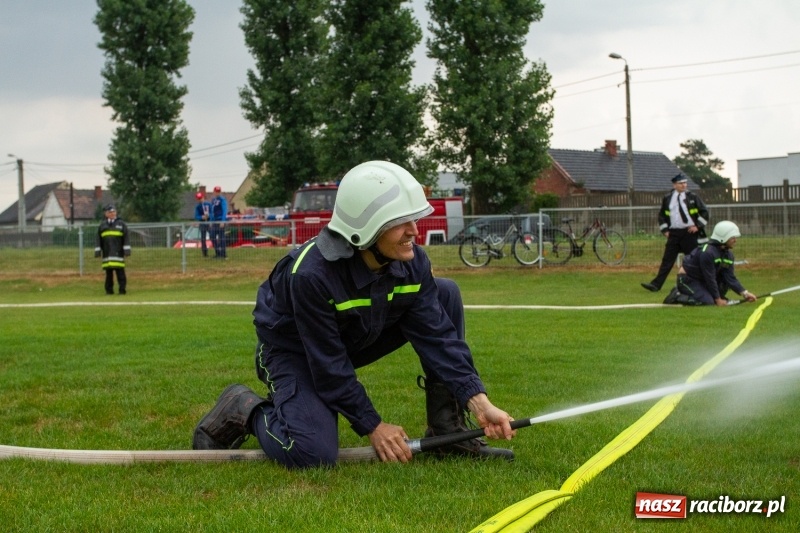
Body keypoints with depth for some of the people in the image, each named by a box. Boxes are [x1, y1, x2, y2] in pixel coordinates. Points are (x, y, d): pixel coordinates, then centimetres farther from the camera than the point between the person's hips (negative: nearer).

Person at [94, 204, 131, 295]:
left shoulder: (121, 224, 7)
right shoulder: (102, 225, 14)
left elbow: (126, 238, 5)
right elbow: (98, 240, 15)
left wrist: (127, 250, -2)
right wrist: (97, 251, 9)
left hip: (118, 253, -2)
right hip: (107, 254, 2)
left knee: (120, 272, -5)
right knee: (108, 273, 4)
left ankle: (122, 289, -1)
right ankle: (109, 290, 9)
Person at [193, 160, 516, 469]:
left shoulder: (413, 263, -17)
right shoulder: (311, 273, -36)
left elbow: (438, 336, -16)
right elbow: (329, 365, -28)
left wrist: (479, 404, -26)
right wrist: (373, 426, -22)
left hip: (359, 339, 7)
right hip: (293, 351, -7)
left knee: (447, 294, -9)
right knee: (313, 455, -31)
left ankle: (447, 430, -4)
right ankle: (244, 410, 2)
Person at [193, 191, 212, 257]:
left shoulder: (209, 204, 1)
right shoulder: (197, 207, 3)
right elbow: (196, 217, -2)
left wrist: (208, 215, -21)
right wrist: (202, 217, -20)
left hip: (210, 223, -1)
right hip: (202, 224, 1)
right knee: (203, 239, -1)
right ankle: (205, 253, 4)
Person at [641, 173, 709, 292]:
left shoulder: (693, 197, 0)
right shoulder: (667, 198, 7)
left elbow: (704, 212, 4)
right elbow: (661, 215, 17)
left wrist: (698, 226, -5)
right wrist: (665, 230, 7)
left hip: (689, 233, -2)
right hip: (673, 233, 2)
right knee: (667, 260, -1)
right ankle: (656, 284, -5)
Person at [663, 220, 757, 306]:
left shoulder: (728, 254, 0)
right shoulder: (707, 252, -27)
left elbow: (730, 277, -2)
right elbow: (709, 278, -24)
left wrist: (744, 293, -13)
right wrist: (718, 299, -19)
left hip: (702, 280, 9)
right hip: (687, 279, -9)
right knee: (707, 302, -25)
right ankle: (677, 296, -9)